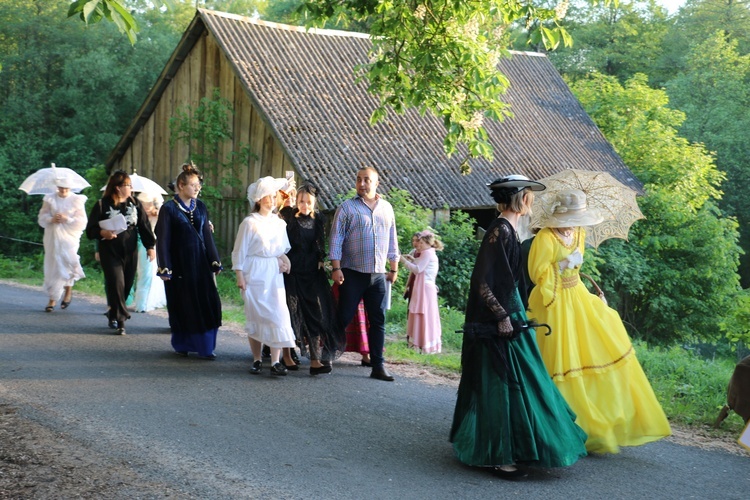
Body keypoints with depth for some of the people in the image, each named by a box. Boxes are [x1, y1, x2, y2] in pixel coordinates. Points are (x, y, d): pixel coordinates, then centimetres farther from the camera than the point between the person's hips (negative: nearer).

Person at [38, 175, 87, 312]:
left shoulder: (76, 200, 0)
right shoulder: (50, 200, 6)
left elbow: (82, 222, -2)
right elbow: (42, 217, 7)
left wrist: (67, 219, -16)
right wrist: (51, 219, -13)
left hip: (69, 238, -2)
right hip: (53, 238, 2)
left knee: (67, 264, -12)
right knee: (53, 266, 2)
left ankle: (68, 291, 14)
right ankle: (52, 299, 7)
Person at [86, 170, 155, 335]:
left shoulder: (135, 204, 7)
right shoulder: (102, 205, -4)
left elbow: (144, 226, 10)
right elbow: (90, 230, -3)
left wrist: (150, 246, 4)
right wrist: (102, 233, -22)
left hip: (130, 253, 4)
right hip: (110, 252, -4)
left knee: (127, 285, 7)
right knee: (116, 284, -11)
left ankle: (114, 315, 27)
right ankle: (120, 320, -4)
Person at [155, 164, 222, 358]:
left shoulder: (200, 207, 8)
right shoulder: (169, 209, -6)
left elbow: (207, 235, 10)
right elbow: (163, 240, -7)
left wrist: (214, 262, 7)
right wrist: (164, 269, -12)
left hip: (200, 262, 4)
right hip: (180, 263, -4)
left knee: (208, 303, -2)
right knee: (183, 306, 4)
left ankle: (205, 347, 5)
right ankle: (182, 345, 21)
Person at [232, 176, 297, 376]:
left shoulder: (279, 222, 9)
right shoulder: (250, 222, -5)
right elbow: (239, 251, -4)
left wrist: (283, 257, -3)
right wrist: (239, 276, -8)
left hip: (274, 273, 4)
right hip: (254, 274, -4)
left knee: (278, 315, -6)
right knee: (255, 316, 2)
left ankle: (276, 362, -6)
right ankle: (257, 360, 13)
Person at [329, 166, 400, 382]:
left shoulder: (386, 208, 12)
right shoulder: (347, 208, -1)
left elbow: (392, 240, 17)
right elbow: (336, 239, -5)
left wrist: (394, 268, 15)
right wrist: (336, 268, -12)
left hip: (379, 275, 4)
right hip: (353, 273, -4)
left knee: (378, 321, 4)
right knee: (343, 318, -2)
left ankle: (378, 366, 9)